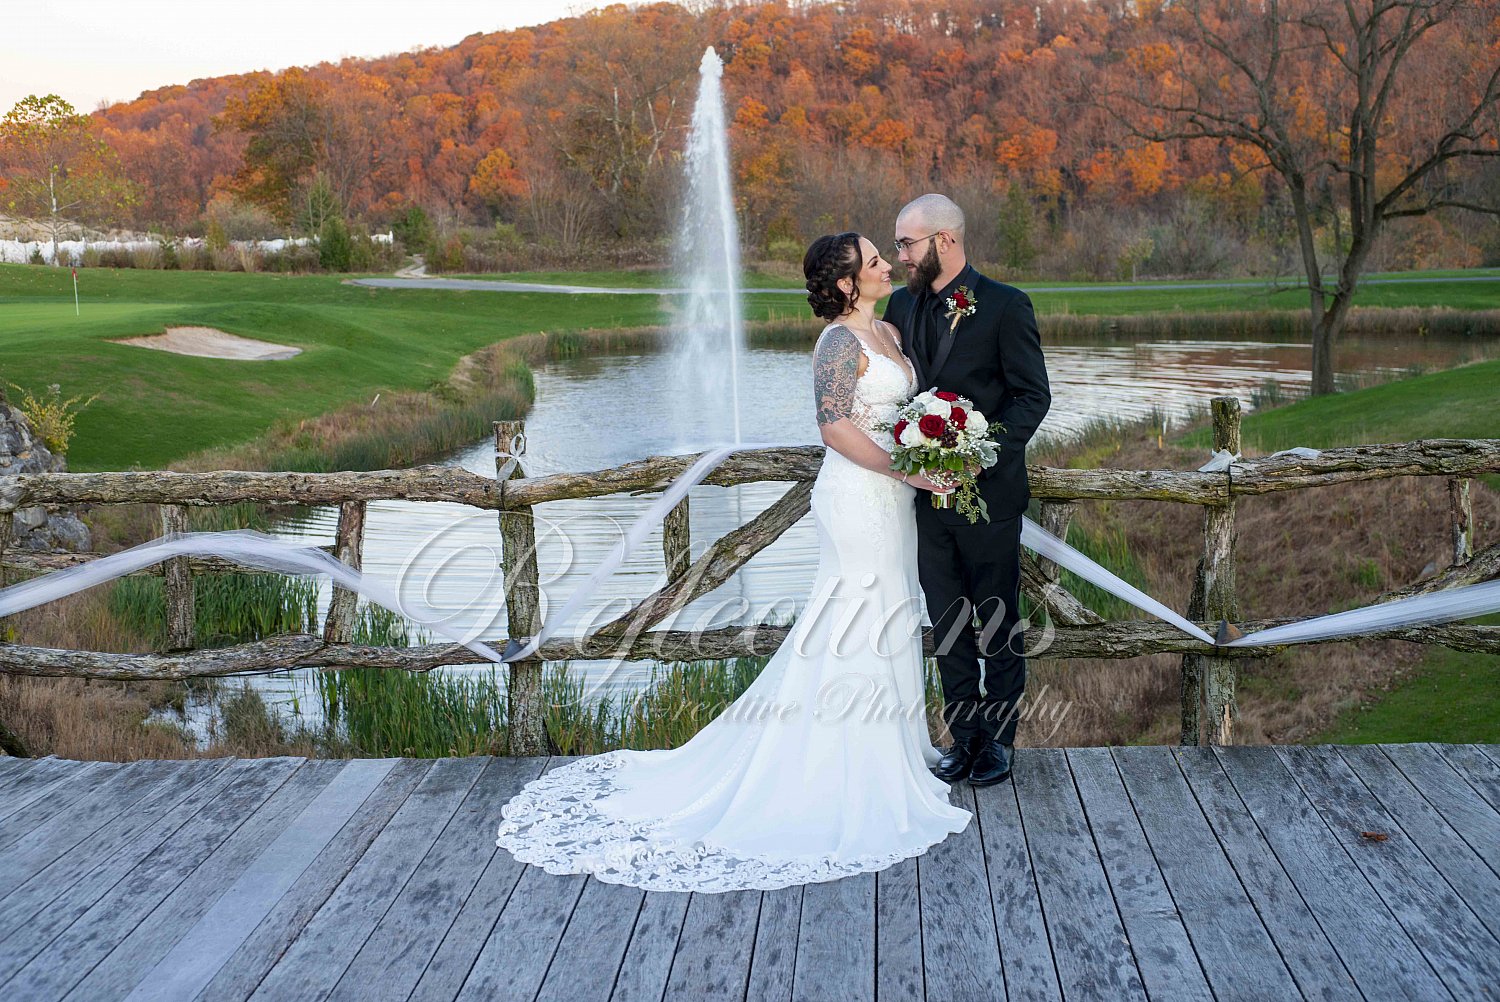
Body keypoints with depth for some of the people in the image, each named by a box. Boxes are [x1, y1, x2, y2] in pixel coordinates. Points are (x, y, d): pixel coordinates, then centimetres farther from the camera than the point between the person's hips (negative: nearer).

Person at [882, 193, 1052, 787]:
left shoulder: (1005, 306, -9)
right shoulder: (902, 305, 7)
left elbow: (1033, 395, -9)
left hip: (988, 488, -5)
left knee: (998, 621, 8)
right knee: (947, 622, 12)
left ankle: (999, 737, 22)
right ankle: (963, 735, 24)